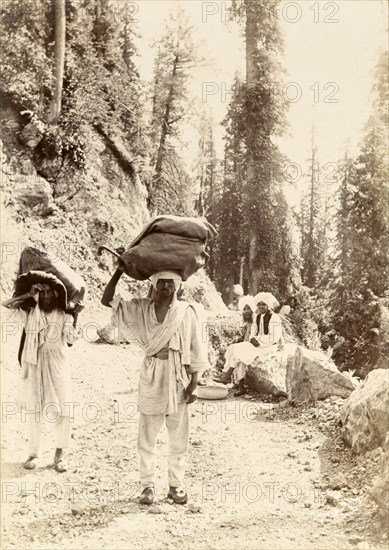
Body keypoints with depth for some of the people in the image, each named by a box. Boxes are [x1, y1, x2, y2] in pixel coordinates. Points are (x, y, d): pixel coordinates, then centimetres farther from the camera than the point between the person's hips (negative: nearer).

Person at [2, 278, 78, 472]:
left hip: (57, 366, -1)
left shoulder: (63, 315, 1)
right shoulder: (30, 313, 4)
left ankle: (59, 455, 7)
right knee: (34, 411, 8)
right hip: (34, 367, 1)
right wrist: (28, 295, -8)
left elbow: (70, 341, -5)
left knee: (62, 411, -3)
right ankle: (33, 454, 18)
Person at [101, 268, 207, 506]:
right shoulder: (142, 307, 2)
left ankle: (176, 485, 19)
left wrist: (193, 383, -4)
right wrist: (119, 272, -10)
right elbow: (107, 300, 0)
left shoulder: (186, 311, -3)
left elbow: (195, 349, 0)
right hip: (152, 375, 1)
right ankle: (148, 485, 17)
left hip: (178, 376, -1)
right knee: (147, 434, 6)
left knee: (179, 435, 7)